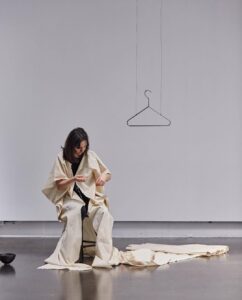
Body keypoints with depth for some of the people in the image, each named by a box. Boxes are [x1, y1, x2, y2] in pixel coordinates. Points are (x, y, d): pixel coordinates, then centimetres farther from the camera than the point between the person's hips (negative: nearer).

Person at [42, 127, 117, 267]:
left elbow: (108, 173, 11)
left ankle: (104, 257, -32)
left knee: (104, 213, -30)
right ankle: (66, 258, -33)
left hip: (92, 197, 2)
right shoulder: (62, 158, -1)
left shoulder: (90, 156, 2)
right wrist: (73, 179, -20)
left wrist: (104, 176, -14)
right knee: (75, 214, -36)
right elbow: (58, 185, 0)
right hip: (71, 198, -2)